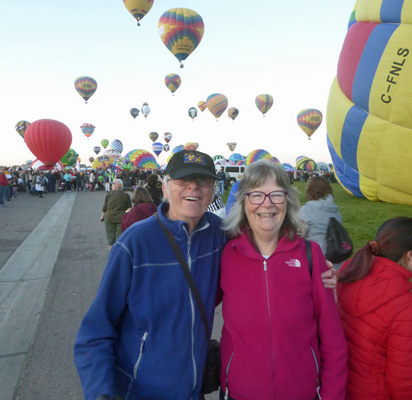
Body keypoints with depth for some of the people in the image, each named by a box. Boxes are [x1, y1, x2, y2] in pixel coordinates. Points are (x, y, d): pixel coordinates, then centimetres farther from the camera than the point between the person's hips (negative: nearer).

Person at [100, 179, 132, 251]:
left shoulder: (109, 194, 1)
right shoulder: (126, 195, 0)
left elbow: (104, 207, 5)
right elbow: (129, 209, 1)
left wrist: (103, 216, 21)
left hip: (109, 218, 1)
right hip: (121, 219, -1)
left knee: (110, 238, 10)